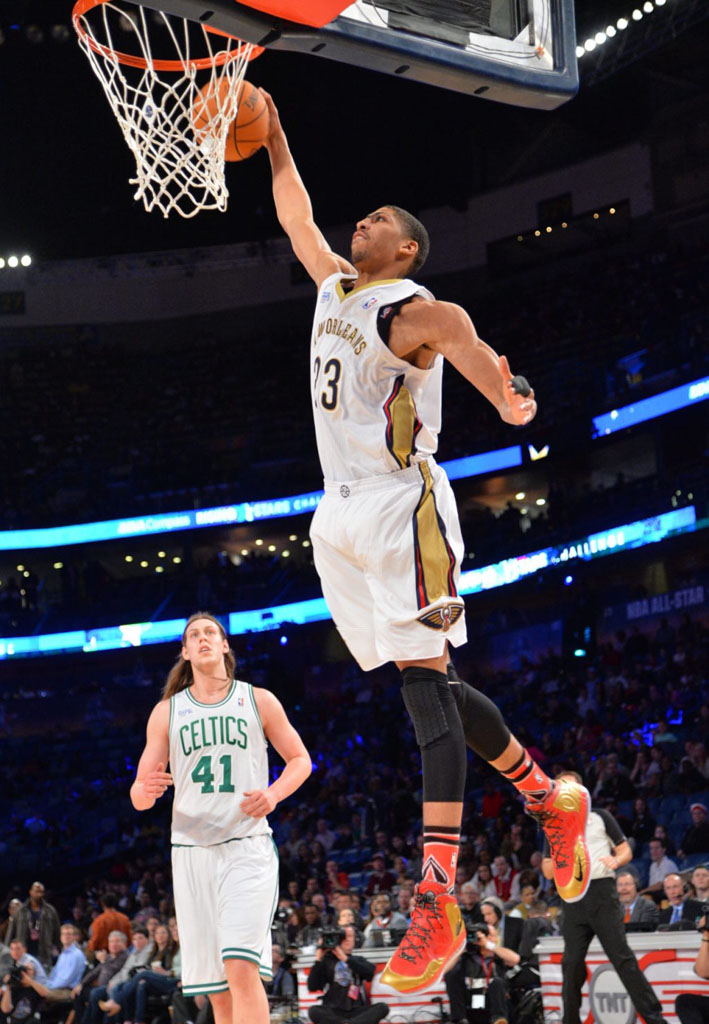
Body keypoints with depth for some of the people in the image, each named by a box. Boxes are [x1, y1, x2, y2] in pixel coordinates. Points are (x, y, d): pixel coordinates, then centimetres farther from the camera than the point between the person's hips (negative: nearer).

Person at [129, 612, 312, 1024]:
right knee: (219, 990, 3)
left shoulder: (259, 701, 8)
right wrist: (146, 790, -16)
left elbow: (300, 760, 15)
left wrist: (274, 794, -6)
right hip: (191, 849, 3)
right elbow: (138, 796, 10)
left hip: (247, 844, -2)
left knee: (241, 967, -20)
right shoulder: (167, 712, 12)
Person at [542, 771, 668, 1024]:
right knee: (572, 962, 0)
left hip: (602, 891, -3)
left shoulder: (601, 818, 10)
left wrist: (616, 860, -13)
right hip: (573, 897, 3)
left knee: (622, 956, -10)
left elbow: (626, 850, 9)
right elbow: (548, 872, 12)